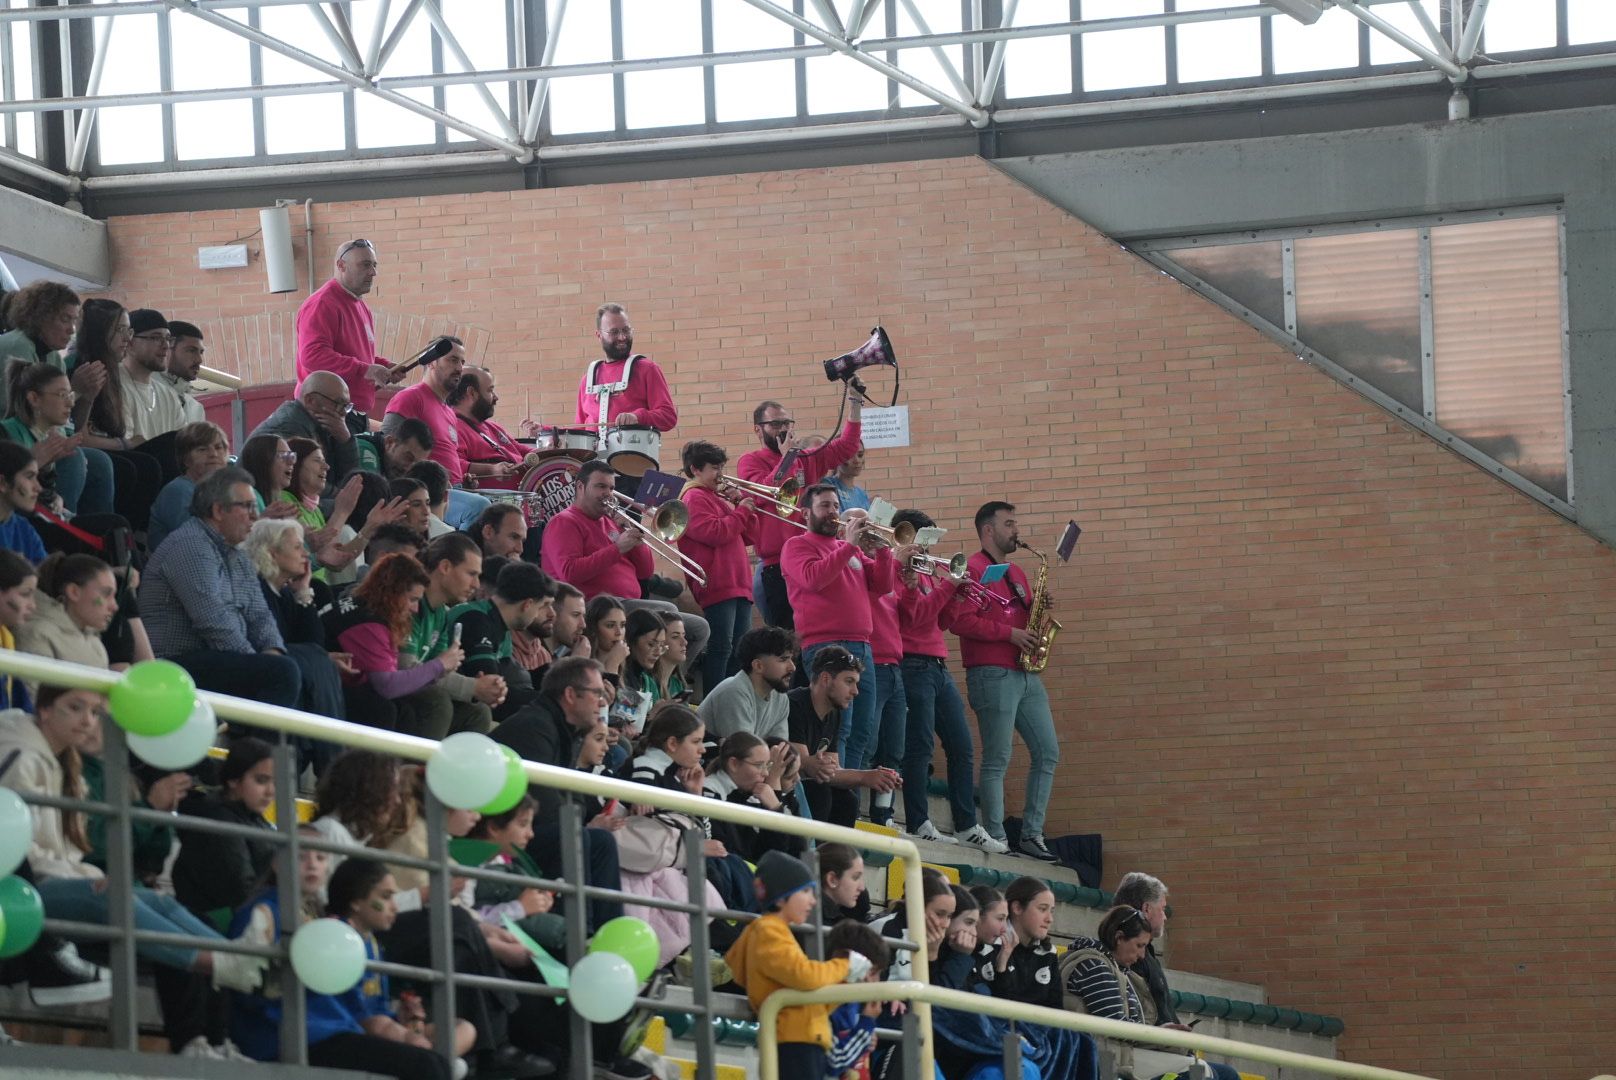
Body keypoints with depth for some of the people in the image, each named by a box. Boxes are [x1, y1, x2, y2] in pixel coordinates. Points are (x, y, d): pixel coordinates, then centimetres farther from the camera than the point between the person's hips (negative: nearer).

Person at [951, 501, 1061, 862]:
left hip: (1026, 674, 9)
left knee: (1048, 753, 4)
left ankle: (1032, 834, 8)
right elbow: (962, 621, -17)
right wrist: (1010, 633, -18)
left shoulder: (1016, 573, 21)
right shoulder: (973, 569, -6)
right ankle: (995, 839, -4)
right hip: (992, 673, -9)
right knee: (997, 759, -7)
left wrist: (1037, 608, 5)